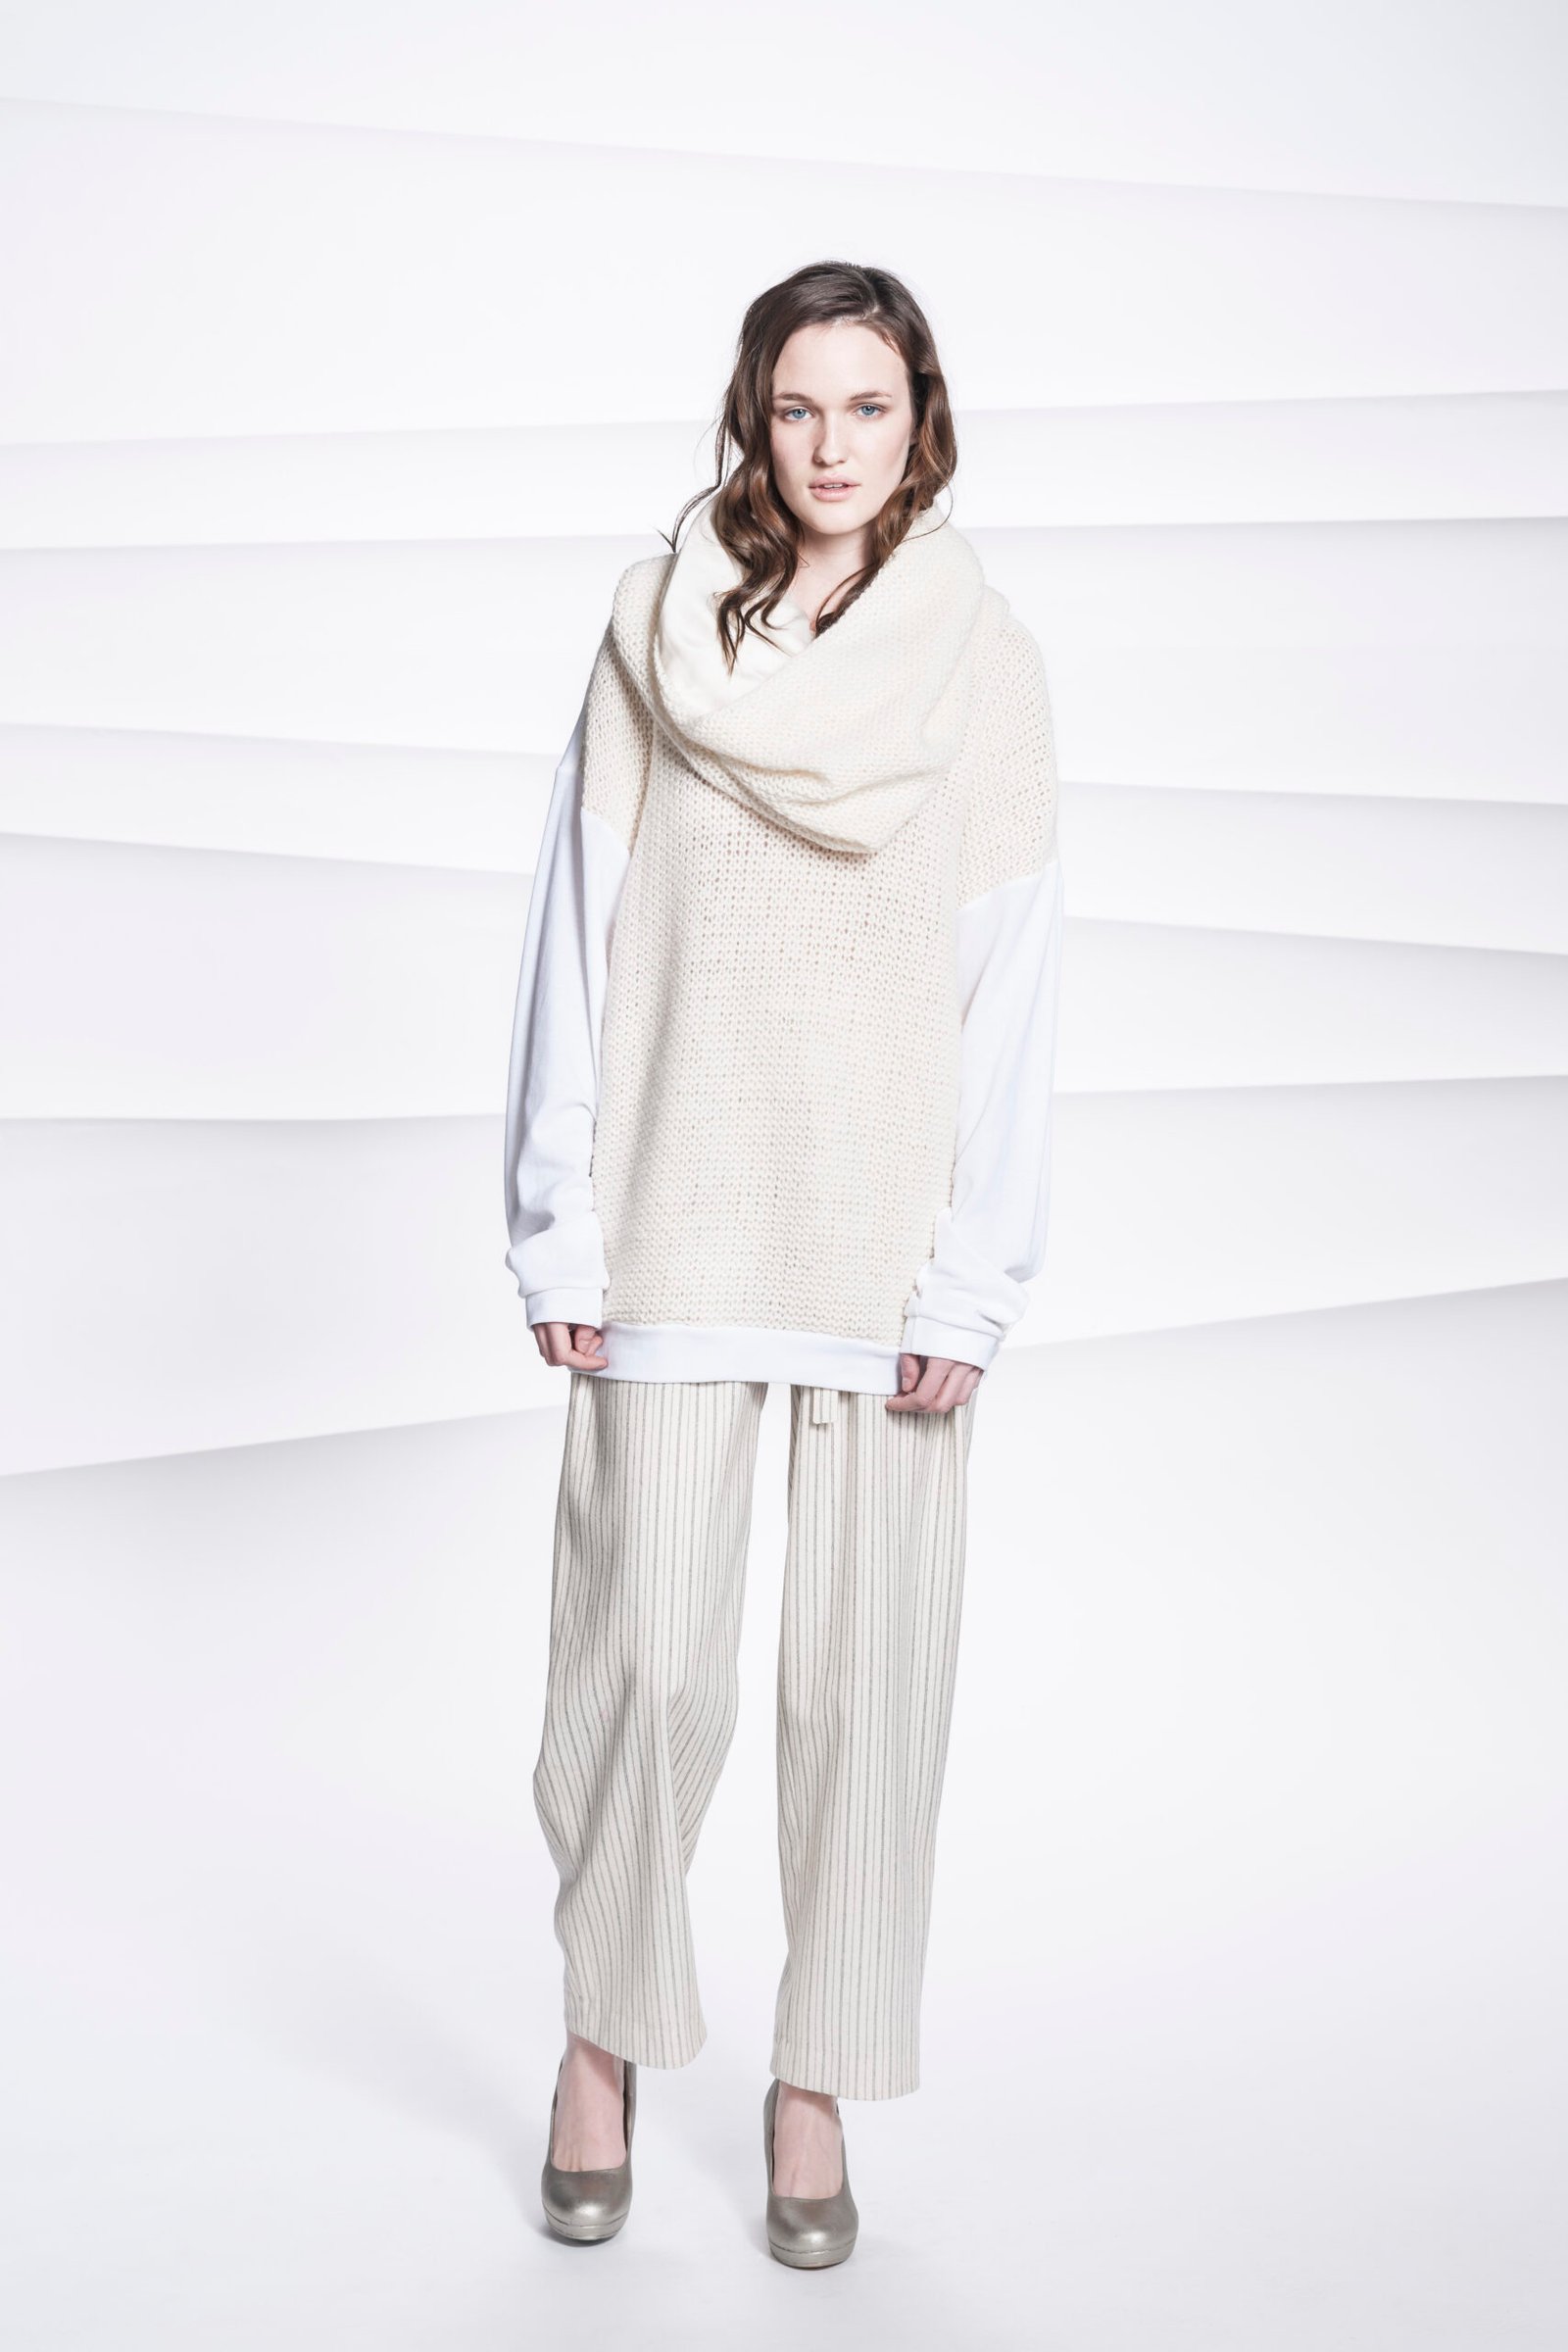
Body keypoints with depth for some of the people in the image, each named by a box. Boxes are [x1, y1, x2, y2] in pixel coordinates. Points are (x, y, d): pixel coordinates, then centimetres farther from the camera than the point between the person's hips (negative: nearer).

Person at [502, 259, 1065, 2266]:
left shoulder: (985, 665, 3)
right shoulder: (654, 632, 4)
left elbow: (1009, 990, 0)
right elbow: (582, 937, 3)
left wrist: (973, 1283, -6)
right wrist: (562, 1232, -1)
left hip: (884, 1244, 0)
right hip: (678, 1226, 0)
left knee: (866, 1670, 4)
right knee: (644, 1656, 0)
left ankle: (816, 2075, 21)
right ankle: (605, 2030, 24)